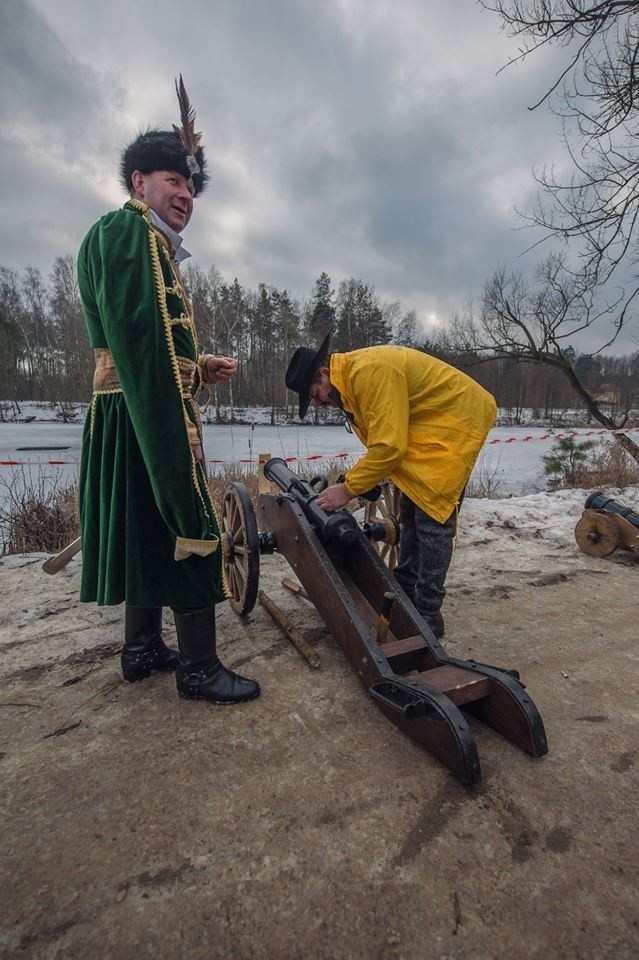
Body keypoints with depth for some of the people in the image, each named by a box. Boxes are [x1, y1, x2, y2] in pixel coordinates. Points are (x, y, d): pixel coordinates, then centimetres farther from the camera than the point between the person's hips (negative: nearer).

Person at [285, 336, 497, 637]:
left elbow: (389, 445, -30)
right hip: (424, 428, 11)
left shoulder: (370, 371, -27)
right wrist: (362, 480, -3)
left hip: (455, 420, -11)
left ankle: (428, 612, 0)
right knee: (410, 509, 14)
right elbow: (382, 438, 7)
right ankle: (404, 590, 27)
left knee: (432, 515, -11)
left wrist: (348, 489, -22)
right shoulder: (353, 374, 5)